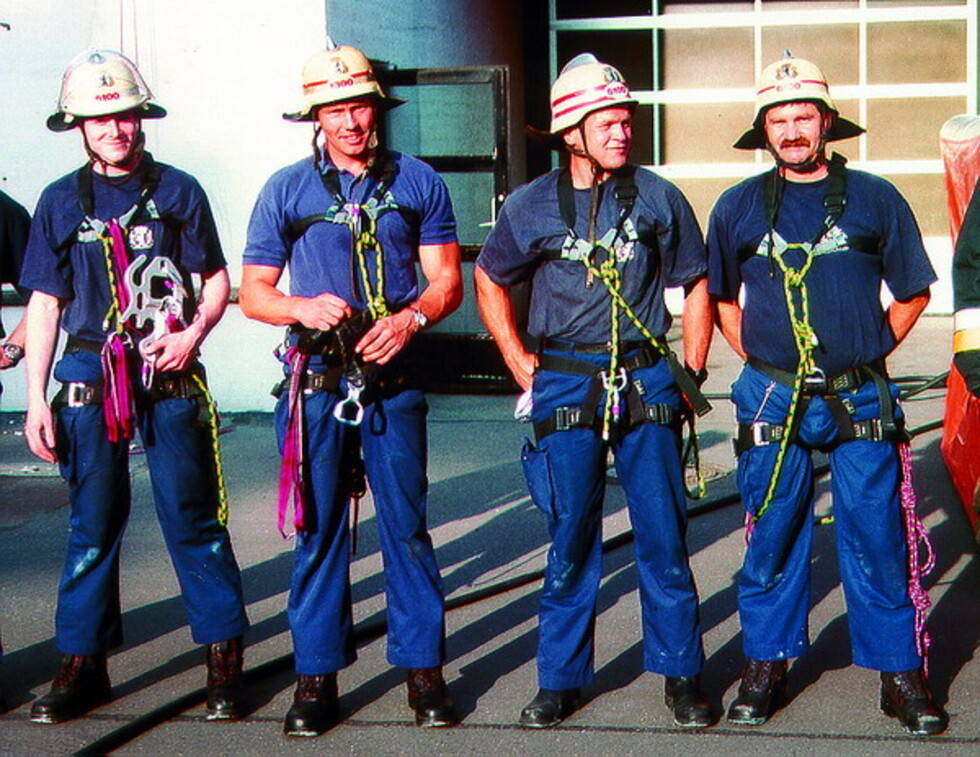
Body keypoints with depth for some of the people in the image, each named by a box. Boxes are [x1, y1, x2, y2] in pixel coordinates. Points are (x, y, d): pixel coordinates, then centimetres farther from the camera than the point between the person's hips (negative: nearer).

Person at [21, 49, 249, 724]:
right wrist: (37, 400, 4)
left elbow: (217, 280, 9)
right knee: (93, 524, 6)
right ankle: (83, 664, 14)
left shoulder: (178, 190, 5)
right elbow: (46, 303, 9)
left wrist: (193, 332, -11)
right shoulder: (62, 201, 9)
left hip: (171, 376, -1)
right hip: (89, 378, 2)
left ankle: (225, 656, 9)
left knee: (194, 517, 0)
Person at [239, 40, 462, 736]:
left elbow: (447, 281, 7)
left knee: (406, 527, 2)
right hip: (316, 382, 0)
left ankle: (424, 671, 11)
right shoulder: (287, 190, 6)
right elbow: (254, 291, 7)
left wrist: (409, 319, -13)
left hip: (393, 379, 0)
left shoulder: (417, 182, 8)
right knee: (318, 529, 3)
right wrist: (303, 308, -14)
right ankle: (316, 679, 10)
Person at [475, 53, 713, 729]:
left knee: (663, 534, 3)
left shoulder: (657, 197, 3)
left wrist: (692, 372, 6)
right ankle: (561, 679, 16)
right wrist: (520, 363, 10)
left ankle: (680, 674, 16)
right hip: (566, 389, 0)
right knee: (571, 539, 5)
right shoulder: (533, 205, 2)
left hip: (647, 382, 0)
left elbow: (695, 286, 12)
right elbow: (491, 281, 17)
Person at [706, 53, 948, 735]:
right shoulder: (739, 206, 8)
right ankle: (765, 668, 19)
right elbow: (720, 294, 20)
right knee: (772, 540, 7)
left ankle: (901, 675, 9)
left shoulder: (874, 199, 4)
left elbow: (913, 293, 13)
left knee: (878, 541, 0)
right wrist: (755, 356, 10)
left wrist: (872, 349, 5)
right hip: (772, 399, 1)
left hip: (860, 400, -1)